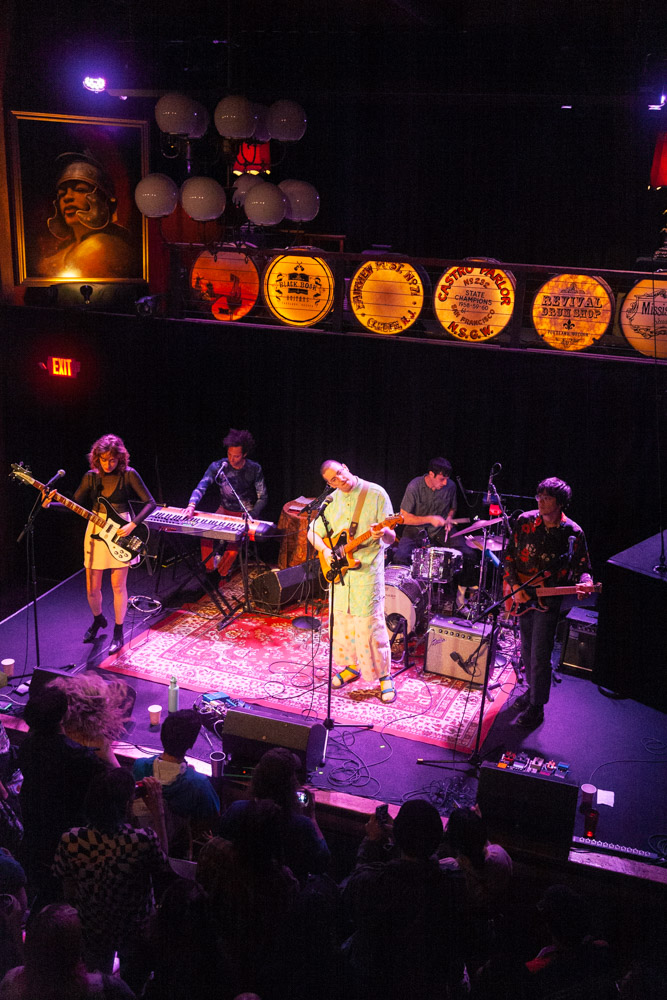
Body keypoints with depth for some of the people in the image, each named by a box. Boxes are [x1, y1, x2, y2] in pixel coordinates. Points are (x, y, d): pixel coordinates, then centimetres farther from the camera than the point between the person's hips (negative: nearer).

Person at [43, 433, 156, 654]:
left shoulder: (128, 475, -8)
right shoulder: (91, 477, 2)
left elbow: (150, 503, -9)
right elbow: (75, 506, 6)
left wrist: (132, 525, -19)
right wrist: (50, 505, -10)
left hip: (120, 533, -3)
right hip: (96, 532, 3)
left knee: (118, 585, 0)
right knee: (92, 587, 7)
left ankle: (118, 633, 15)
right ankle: (97, 620, 36)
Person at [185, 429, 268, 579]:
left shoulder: (254, 469, -12)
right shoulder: (218, 467, -10)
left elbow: (263, 498, -7)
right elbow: (201, 487, -21)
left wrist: (251, 516, -24)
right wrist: (191, 505, -41)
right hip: (225, 510, 3)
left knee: (234, 540, -31)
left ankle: (222, 574, -8)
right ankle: (209, 568, -1)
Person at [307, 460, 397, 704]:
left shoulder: (376, 494, -8)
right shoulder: (332, 500, 8)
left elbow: (390, 539, -9)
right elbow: (313, 531, 15)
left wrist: (384, 533, -33)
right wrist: (325, 551, -4)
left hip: (367, 572, -5)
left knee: (369, 626, -5)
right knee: (342, 623, 15)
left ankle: (384, 676, 10)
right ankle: (350, 666, 34)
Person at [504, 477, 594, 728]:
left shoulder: (573, 533, -10)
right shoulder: (524, 522, -4)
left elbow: (582, 567, -3)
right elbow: (509, 557, 2)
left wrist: (584, 583, -26)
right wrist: (514, 586, -10)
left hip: (548, 601, -3)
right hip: (521, 596, 4)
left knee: (540, 656, -4)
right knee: (527, 649, 17)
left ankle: (536, 706, 9)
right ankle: (532, 689, 38)